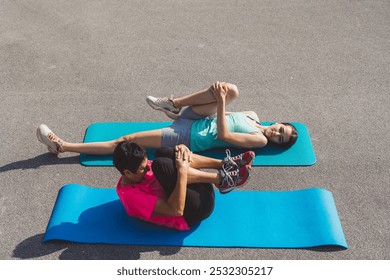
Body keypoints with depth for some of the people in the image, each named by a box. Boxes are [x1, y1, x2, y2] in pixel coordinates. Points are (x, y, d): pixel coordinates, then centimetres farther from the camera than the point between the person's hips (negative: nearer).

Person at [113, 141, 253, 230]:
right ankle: (221, 179, -17)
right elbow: (176, 210, -27)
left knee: (163, 152, -8)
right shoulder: (131, 196, -19)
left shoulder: (134, 175, 7)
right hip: (193, 211, -8)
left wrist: (181, 151, -11)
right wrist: (182, 170, -28)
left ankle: (224, 164, -11)